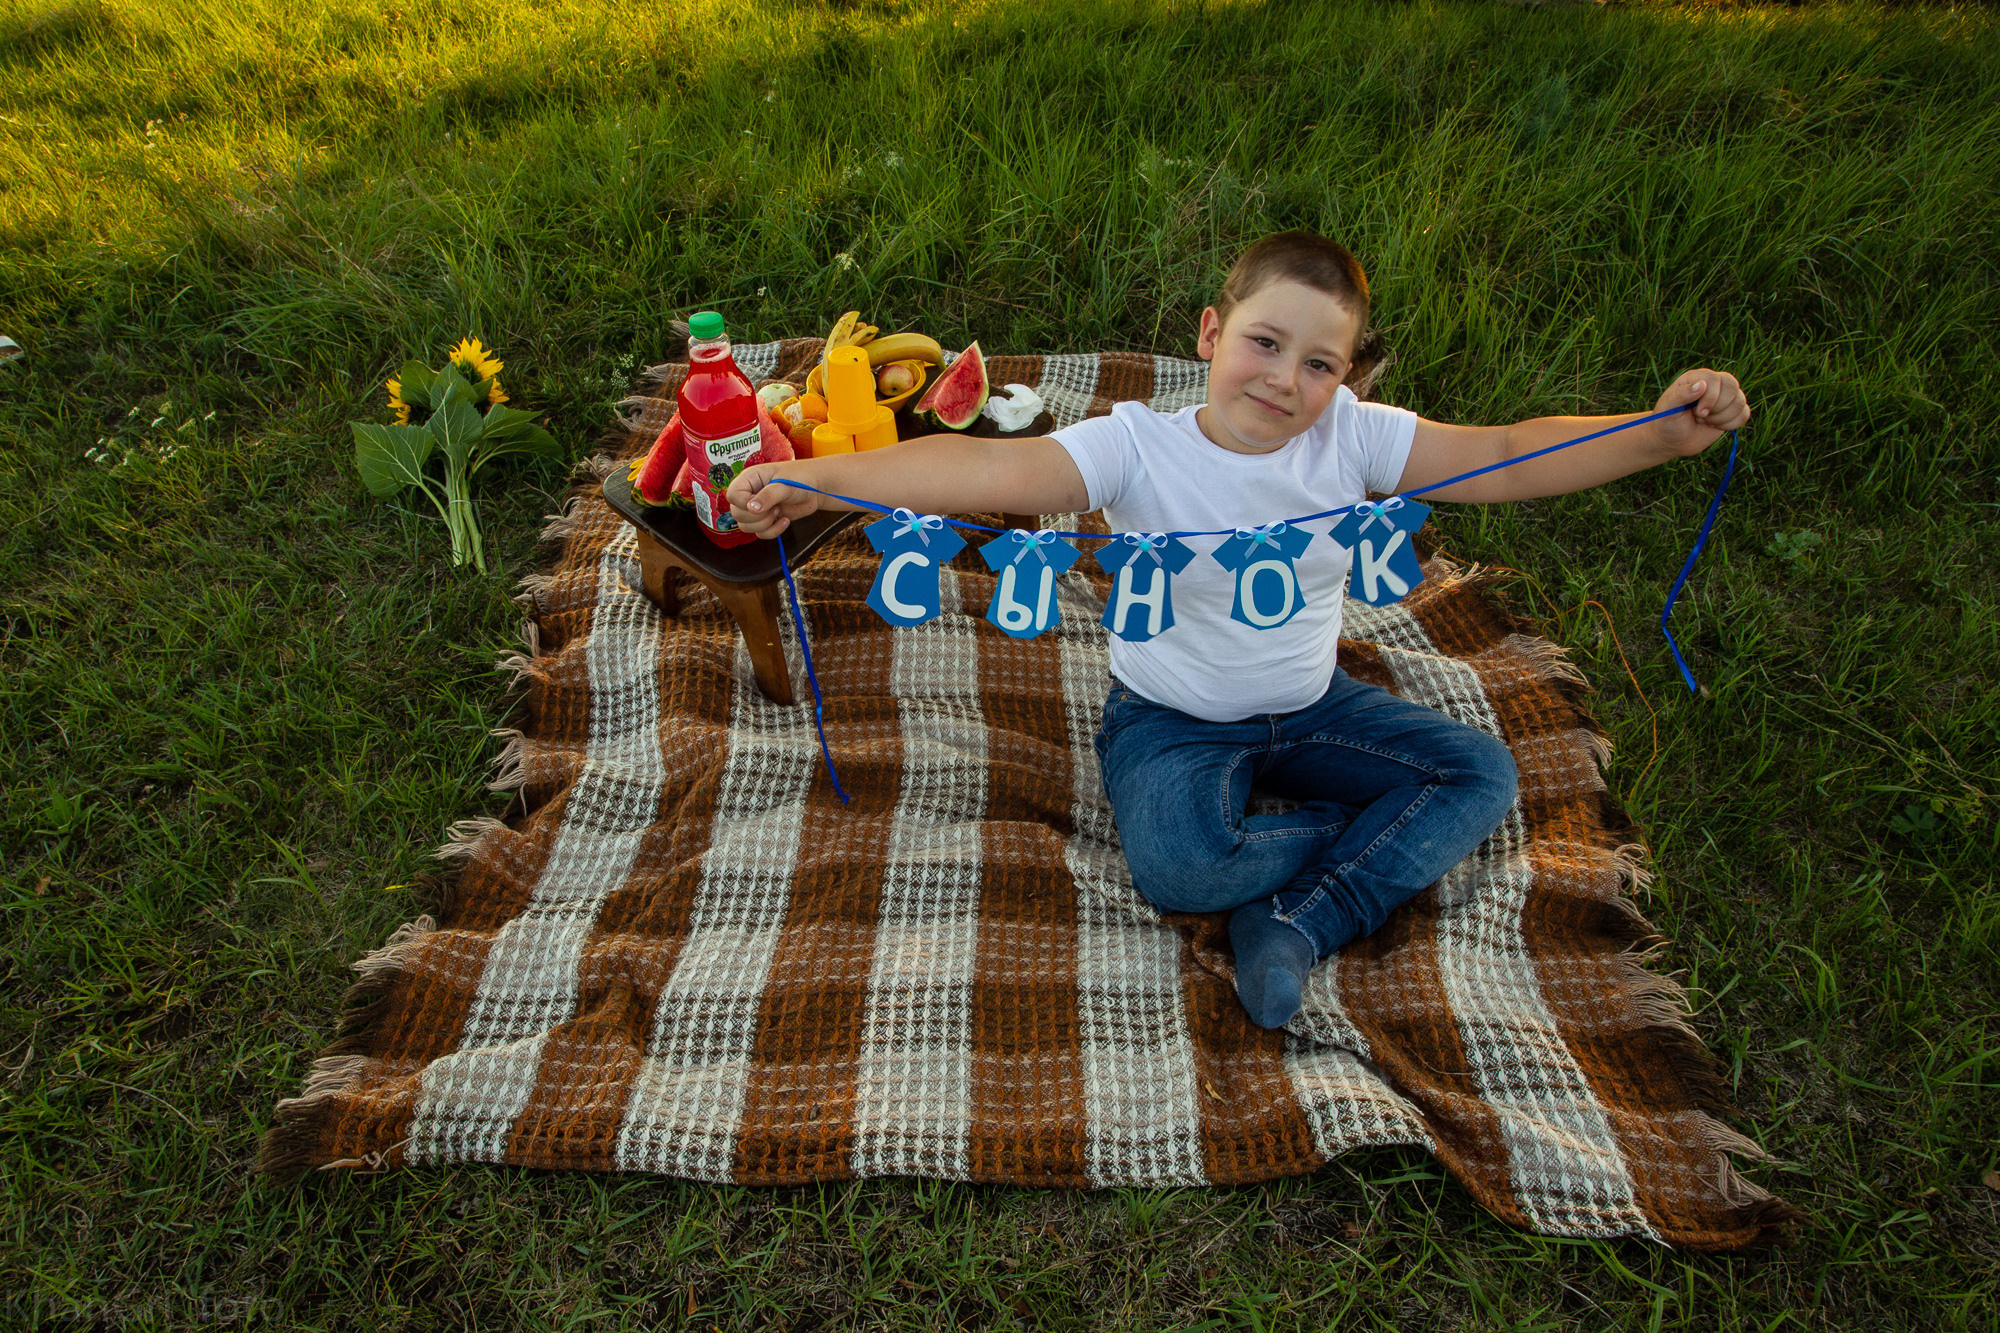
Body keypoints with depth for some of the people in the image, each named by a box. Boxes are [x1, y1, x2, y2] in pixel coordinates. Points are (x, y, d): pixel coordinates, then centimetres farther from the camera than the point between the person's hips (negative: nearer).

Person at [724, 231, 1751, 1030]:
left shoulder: (1352, 437, -11)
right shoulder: (1138, 449, -22)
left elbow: (1504, 459, -11)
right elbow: (990, 470, -34)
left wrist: (1665, 433, -25)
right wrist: (811, 478, -46)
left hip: (1309, 705, 5)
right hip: (1172, 719, -4)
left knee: (1481, 771, -6)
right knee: (1175, 866, -32)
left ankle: (1299, 923, -14)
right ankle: (1354, 836, -3)